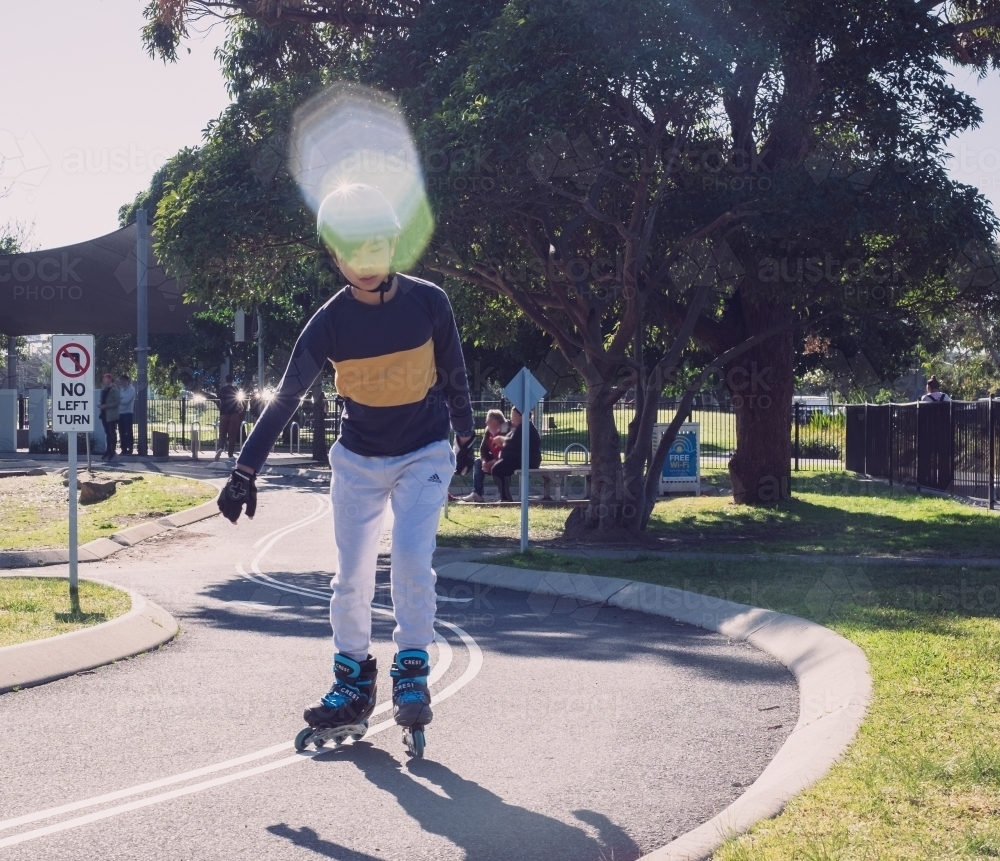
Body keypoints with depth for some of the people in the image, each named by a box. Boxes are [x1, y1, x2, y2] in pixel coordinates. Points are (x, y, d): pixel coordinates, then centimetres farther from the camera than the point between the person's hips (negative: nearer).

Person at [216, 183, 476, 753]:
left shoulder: (429, 302, -12)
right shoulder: (330, 323, -12)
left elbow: (454, 374, 5)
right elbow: (286, 399, -12)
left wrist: (465, 437, 14)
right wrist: (246, 471, -18)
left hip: (423, 455, -1)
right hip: (358, 460, 1)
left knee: (412, 560, -18)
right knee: (352, 578, 0)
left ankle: (413, 675, -5)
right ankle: (353, 686, 12)